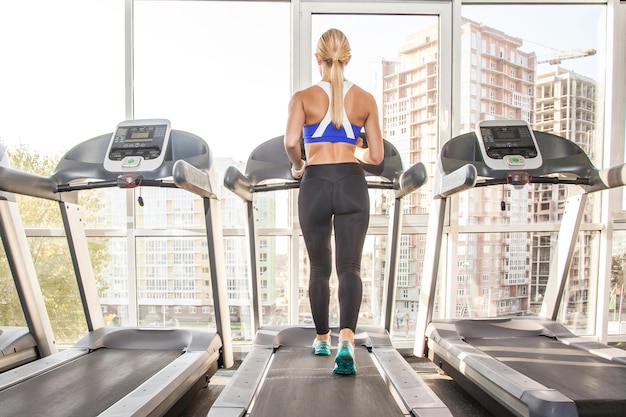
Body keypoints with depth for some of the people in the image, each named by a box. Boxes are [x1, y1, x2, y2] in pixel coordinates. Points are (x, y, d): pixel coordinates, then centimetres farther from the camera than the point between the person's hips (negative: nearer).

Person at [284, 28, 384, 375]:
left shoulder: (303, 97, 2)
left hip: (315, 186, 0)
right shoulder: (365, 99, 7)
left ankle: (322, 339, 29)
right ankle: (346, 338, -21)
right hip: (352, 184, 1)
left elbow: (290, 142, -15)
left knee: (319, 268, 15)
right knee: (349, 267, -1)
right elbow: (376, 156, 6)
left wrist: (297, 165, 5)